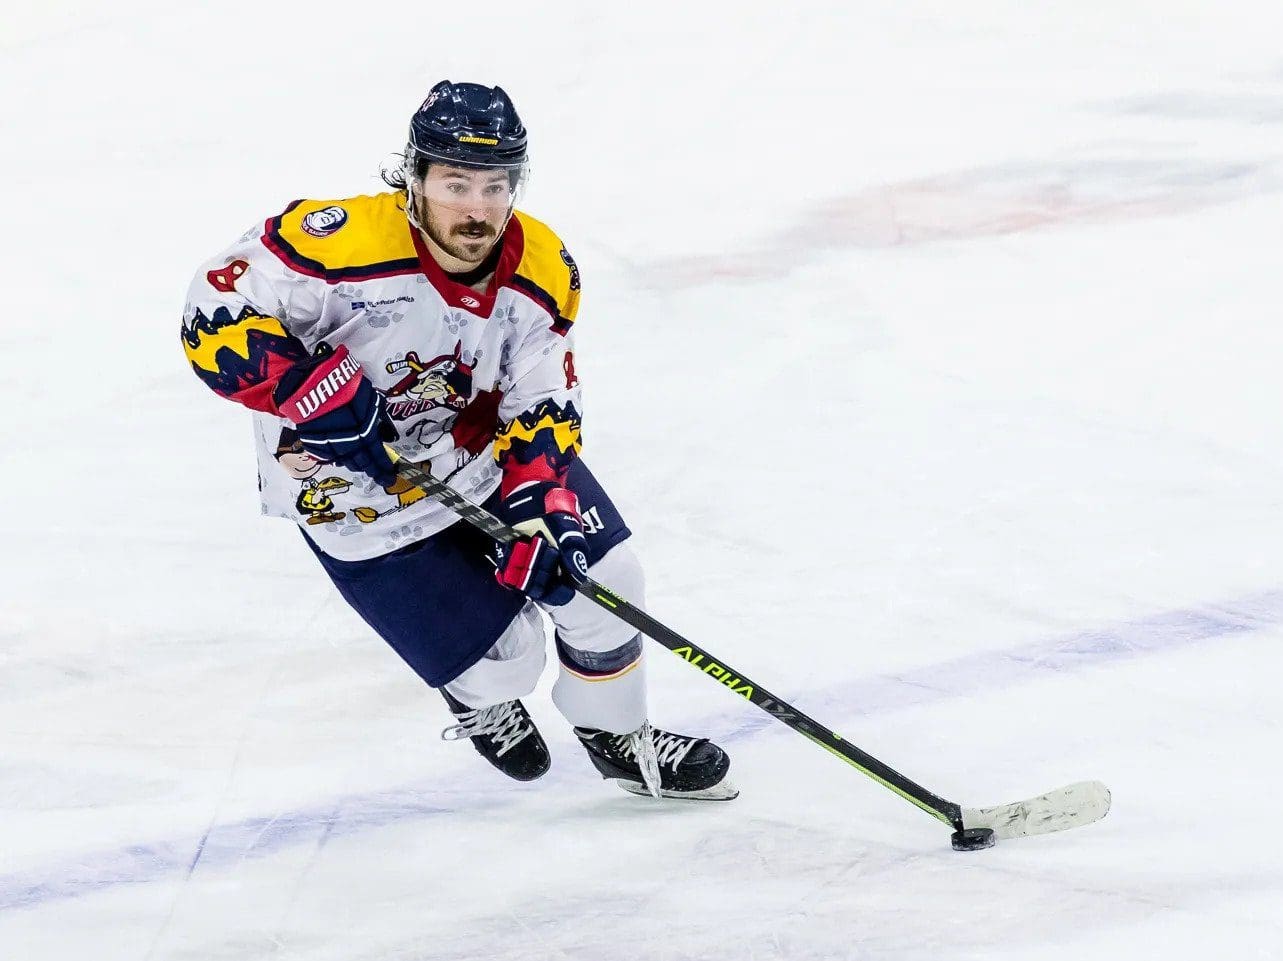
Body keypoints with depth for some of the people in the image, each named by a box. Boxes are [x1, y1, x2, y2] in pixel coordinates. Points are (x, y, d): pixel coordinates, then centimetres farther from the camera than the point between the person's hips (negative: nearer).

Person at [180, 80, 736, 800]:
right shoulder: (343, 244, -32)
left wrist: (539, 503, -25)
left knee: (602, 574, 3)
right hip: (356, 494, -5)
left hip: (485, 447, 5)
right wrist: (312, 391, -38)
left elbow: (542, 406, -8)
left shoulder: (543, 272, -14)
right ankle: (480, 696, 36)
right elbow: (217, 314, -28)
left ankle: (618, 737, 32)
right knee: (501, 657, -4)